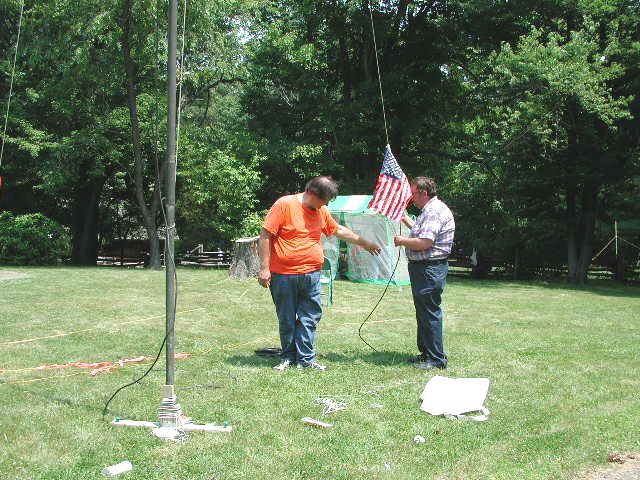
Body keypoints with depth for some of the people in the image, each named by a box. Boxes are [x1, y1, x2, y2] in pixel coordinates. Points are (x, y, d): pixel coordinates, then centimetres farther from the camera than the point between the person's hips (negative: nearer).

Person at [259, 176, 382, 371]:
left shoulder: (322, 211, 12)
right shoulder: (284, 205, -9)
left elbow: (338, 230, 29)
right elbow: (265, 236, -10)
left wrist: (365, 243, 34)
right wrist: (264, 267, -13)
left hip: (311, 275, 6)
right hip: (284, 275, -5)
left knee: (310, 317, 3)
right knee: (286, 319, 5)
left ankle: (305, 358, 10)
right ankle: (288, 357, 19)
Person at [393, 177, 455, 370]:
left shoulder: (435, 211, -18)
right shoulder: (430, 210, 17)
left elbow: (425, 242, -26)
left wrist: (402, 241, -11)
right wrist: (405, 219, 34)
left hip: (430, 269, -11)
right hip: (422, 268, 11)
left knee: (430, 313, -6)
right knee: (423, 313, 17)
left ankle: (436, 359, 0)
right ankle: (426, 353, 27)